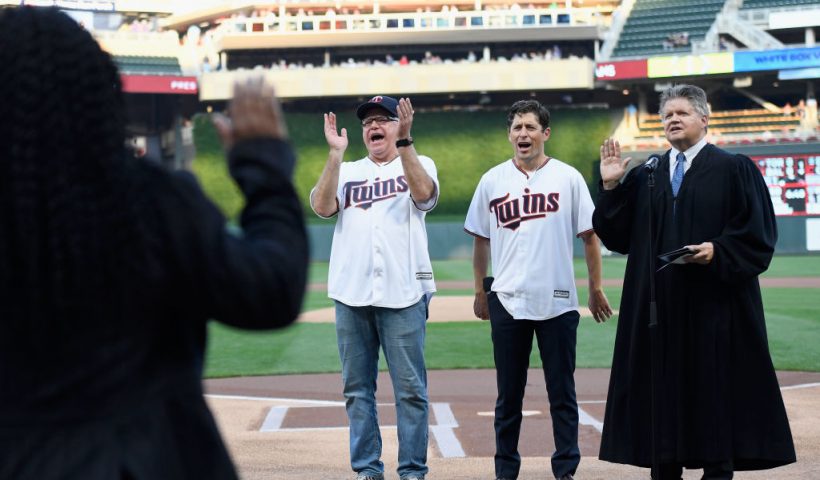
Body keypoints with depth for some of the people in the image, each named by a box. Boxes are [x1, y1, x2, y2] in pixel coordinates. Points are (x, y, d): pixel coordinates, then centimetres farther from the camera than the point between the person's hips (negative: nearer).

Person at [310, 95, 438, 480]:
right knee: (357, 387, 6)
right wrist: (336, 152, -8)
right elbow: (322, 206, -2)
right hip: (351, 294, 3)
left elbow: (424, 193, -13)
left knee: (410, 387, -3)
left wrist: (404, 141, -20)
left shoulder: (418, 164, 10)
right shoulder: (346, 171, 17)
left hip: (403, 294, -3)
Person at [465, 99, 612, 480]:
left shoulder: (568, 178, 1)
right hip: (507, 302, 1)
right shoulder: (492, 180, 6)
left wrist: (596, 290, 2)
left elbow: (589, 235, 3)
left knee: (562, 393, 4)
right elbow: (481, 239, 12)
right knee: (508, 394, 8)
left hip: (558, 302, -1)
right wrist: (480, 291, 11)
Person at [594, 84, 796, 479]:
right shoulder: (644, 177, 12)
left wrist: (718, 251, -17)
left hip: (713, 303, -4)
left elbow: (758, 232, -4)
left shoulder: (734, 170, 1)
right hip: (658, 306, 4)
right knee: (661, 388, 5)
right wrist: (611, 187, -2)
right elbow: (617, 236, 8)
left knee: (715, 386, -1)